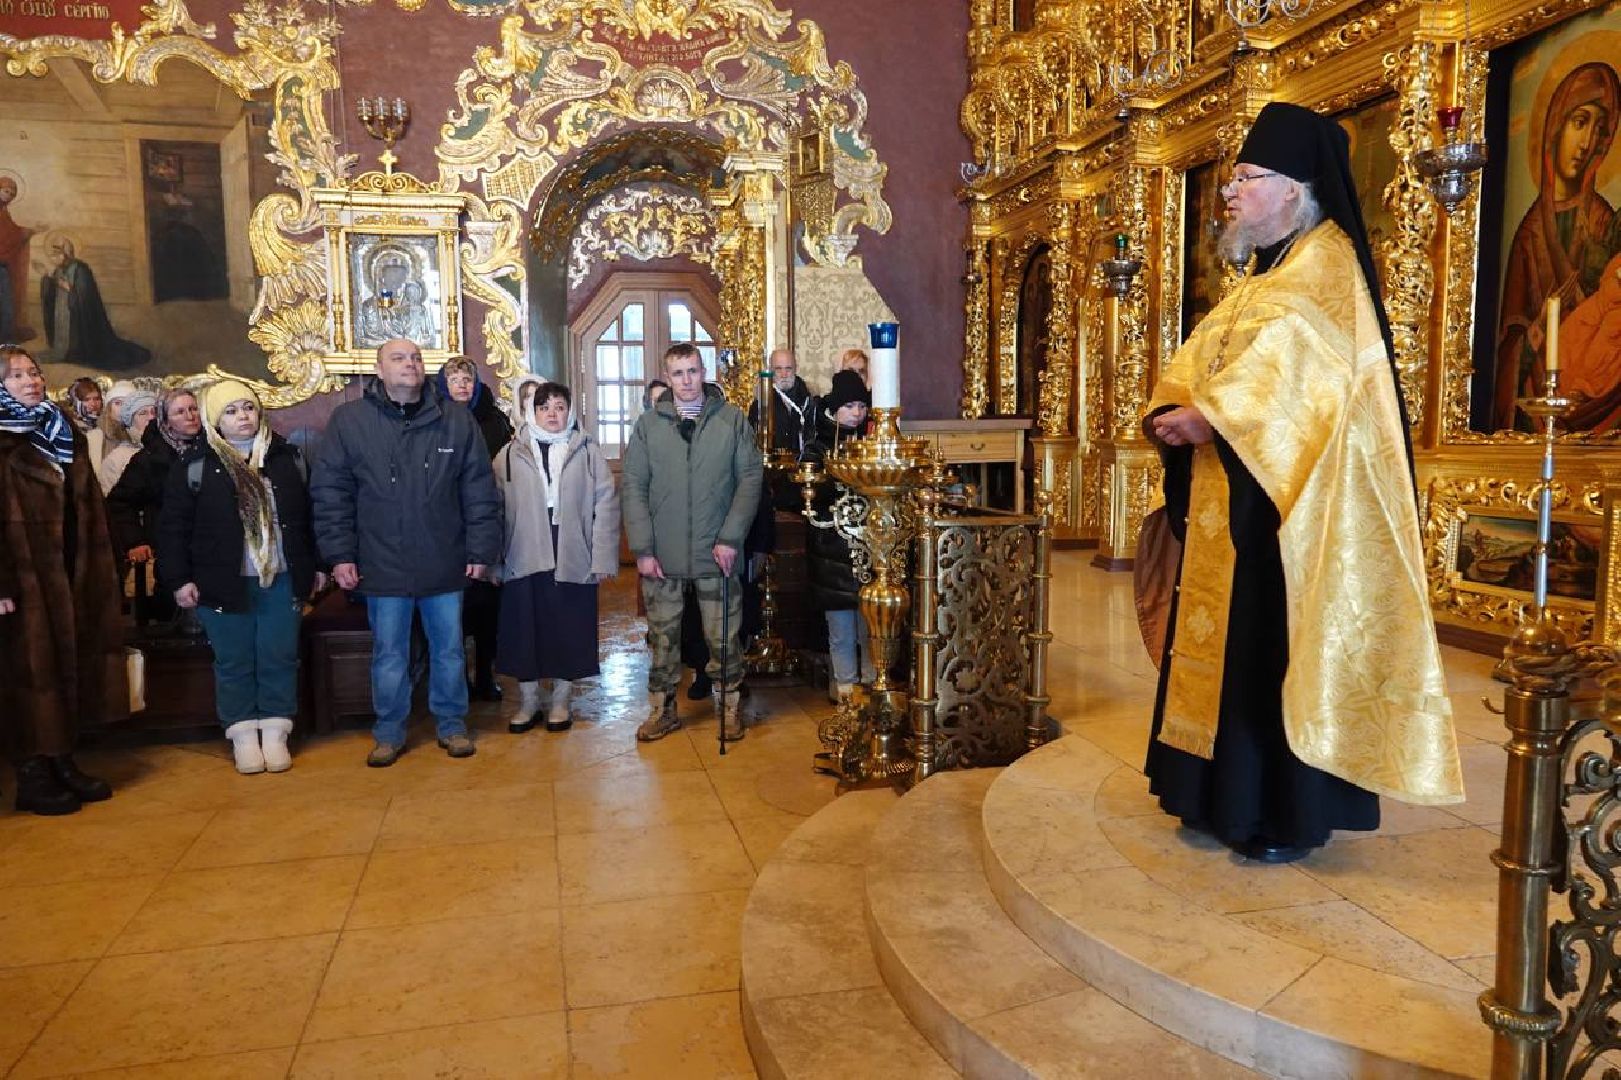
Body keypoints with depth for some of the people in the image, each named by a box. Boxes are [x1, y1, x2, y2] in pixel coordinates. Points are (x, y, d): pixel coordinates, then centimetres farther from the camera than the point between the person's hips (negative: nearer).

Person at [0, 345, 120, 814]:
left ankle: (62, 763, 22)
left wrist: (99, 570, 10)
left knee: (68, 664, 11)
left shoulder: (65, 433, 14)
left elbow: (89, 509, 14)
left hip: (68, 573, 6)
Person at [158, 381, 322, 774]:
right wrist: (178, 579, -5)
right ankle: (243, 736, 18)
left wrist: (315, 565, 10)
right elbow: (173, 527, -1)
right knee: (234, 662, 7)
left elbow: (306, 516, 11)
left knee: (280, 658, 6)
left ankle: (275, 734, 17)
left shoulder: (286, 458, 6)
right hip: (223, 583, -2)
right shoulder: (196, 465, -2)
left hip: (282, 580, 2)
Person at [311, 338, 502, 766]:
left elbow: (480, 491, 2)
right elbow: (330, 494, -1)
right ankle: (389, 733, 26)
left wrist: (481, 549, -2)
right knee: (389, 655, 11)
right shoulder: (348, 421, -1)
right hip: (383, 566, -1)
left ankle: (452, 726, 28)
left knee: (449, 651, 12)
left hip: (445, 565, 1)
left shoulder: (457, 421, 1)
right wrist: (339, 554, -6)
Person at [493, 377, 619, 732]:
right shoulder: (510, 454, 7)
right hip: (524, 560, 1)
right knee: (524, 633, 7)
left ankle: (559, 701, 24)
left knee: (568, 633, 7)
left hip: (572, 560, -1)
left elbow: (606, 504, -1)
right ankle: (528, 701, 24)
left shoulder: (587, 450, 3)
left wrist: (603, 558, -7)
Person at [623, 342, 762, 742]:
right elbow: (634, 489, 1)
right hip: (662, 555, 1)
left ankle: (728, 705, 24)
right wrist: (643, 549, -7)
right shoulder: (648, 424, 3)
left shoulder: (733, 420, 1)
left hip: (716, 554, -1)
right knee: (663, 637, 10)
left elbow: (750, 479, -3)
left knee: (723, 636, 7)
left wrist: (730, 538, -10)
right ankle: (662, 710, 25)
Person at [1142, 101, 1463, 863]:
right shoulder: (1259, 274, 21)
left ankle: (1288, 812, 6)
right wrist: (1170, 410, -6)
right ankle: (1227, 791, 22)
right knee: (1225, 640, 11)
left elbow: (1292, 357, -24)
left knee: (1276, 644, -5)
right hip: (1228, 493, 9)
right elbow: (1201, 354, 12)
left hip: (1283, 499, -9)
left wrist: (1209, 413, -24)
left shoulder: (1326, 261, -7)